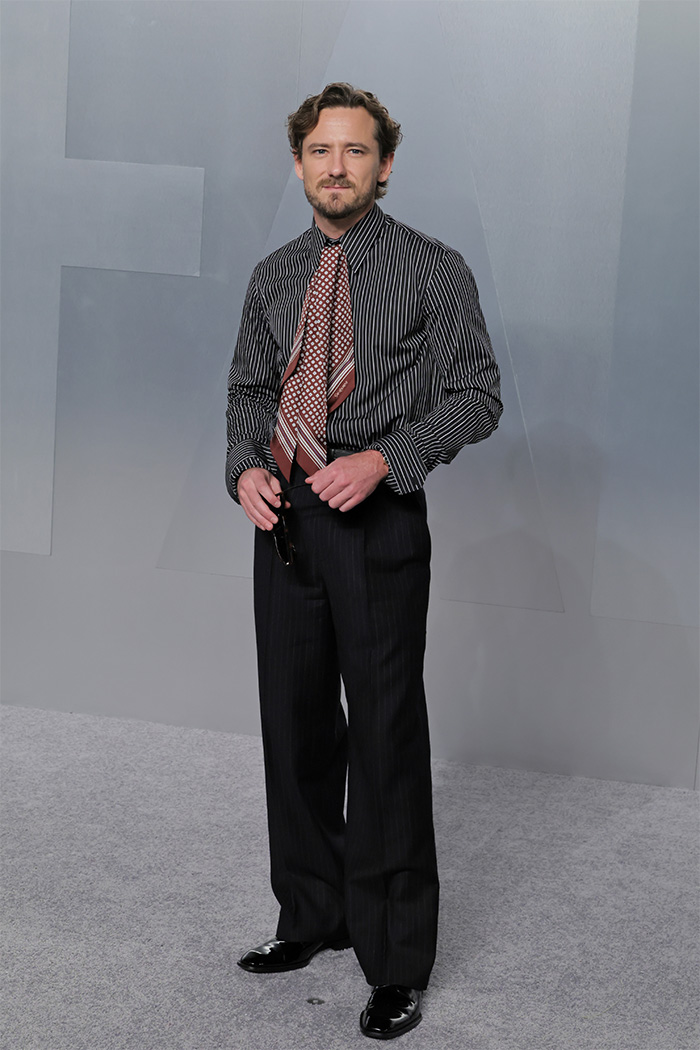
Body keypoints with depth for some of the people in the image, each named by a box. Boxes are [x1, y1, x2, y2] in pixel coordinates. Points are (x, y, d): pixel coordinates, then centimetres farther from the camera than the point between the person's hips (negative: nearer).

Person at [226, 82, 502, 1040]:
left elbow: (477, 395, -6)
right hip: (285, 519, 5)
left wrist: (382, 457, -19)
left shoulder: (433, 270, -2)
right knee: (296, 721, 13)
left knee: (386, 734, -1)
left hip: (378, 520, -5)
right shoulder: (275, 277, 13)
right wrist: (245, 466, -1)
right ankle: (313, 917, 31)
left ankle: (399, 963, 11)